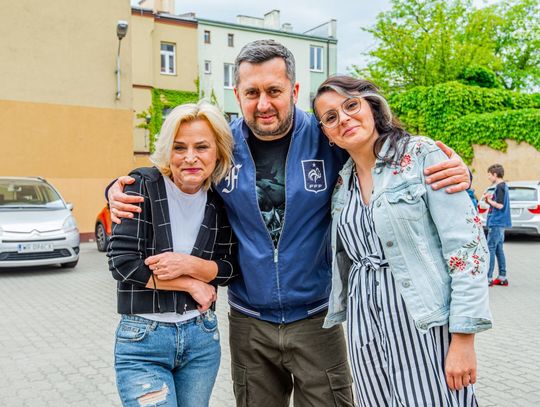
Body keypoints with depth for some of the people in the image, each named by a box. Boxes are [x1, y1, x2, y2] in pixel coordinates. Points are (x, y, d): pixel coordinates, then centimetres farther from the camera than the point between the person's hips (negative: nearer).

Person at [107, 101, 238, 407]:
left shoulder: (220, 200, -1)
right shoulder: (143, 186, -12)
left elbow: (230, 268, 1)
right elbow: (122, 262, -16)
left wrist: (189, 264, -18)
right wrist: (191, 284, -13)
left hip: (202, 336, 4)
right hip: (142, 339, -3)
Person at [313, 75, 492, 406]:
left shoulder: (422, 155, -7)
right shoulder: (342, 183, 9)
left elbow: (467, 246, -12)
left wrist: (463, 338, -15)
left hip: (423, 319, -5)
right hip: (365, 321, 5)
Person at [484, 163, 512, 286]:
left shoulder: (500, 187, -14)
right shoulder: (503, 186, 16)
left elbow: (500, 205, -21)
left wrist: (489, 200, -7)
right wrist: (490, 200, 5)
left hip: (496, 223, -10)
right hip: (500, 223, 10)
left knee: (491, 249, -7)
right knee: (499, 250, 12)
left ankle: (488, 278, -6)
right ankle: (502, 277, 16)